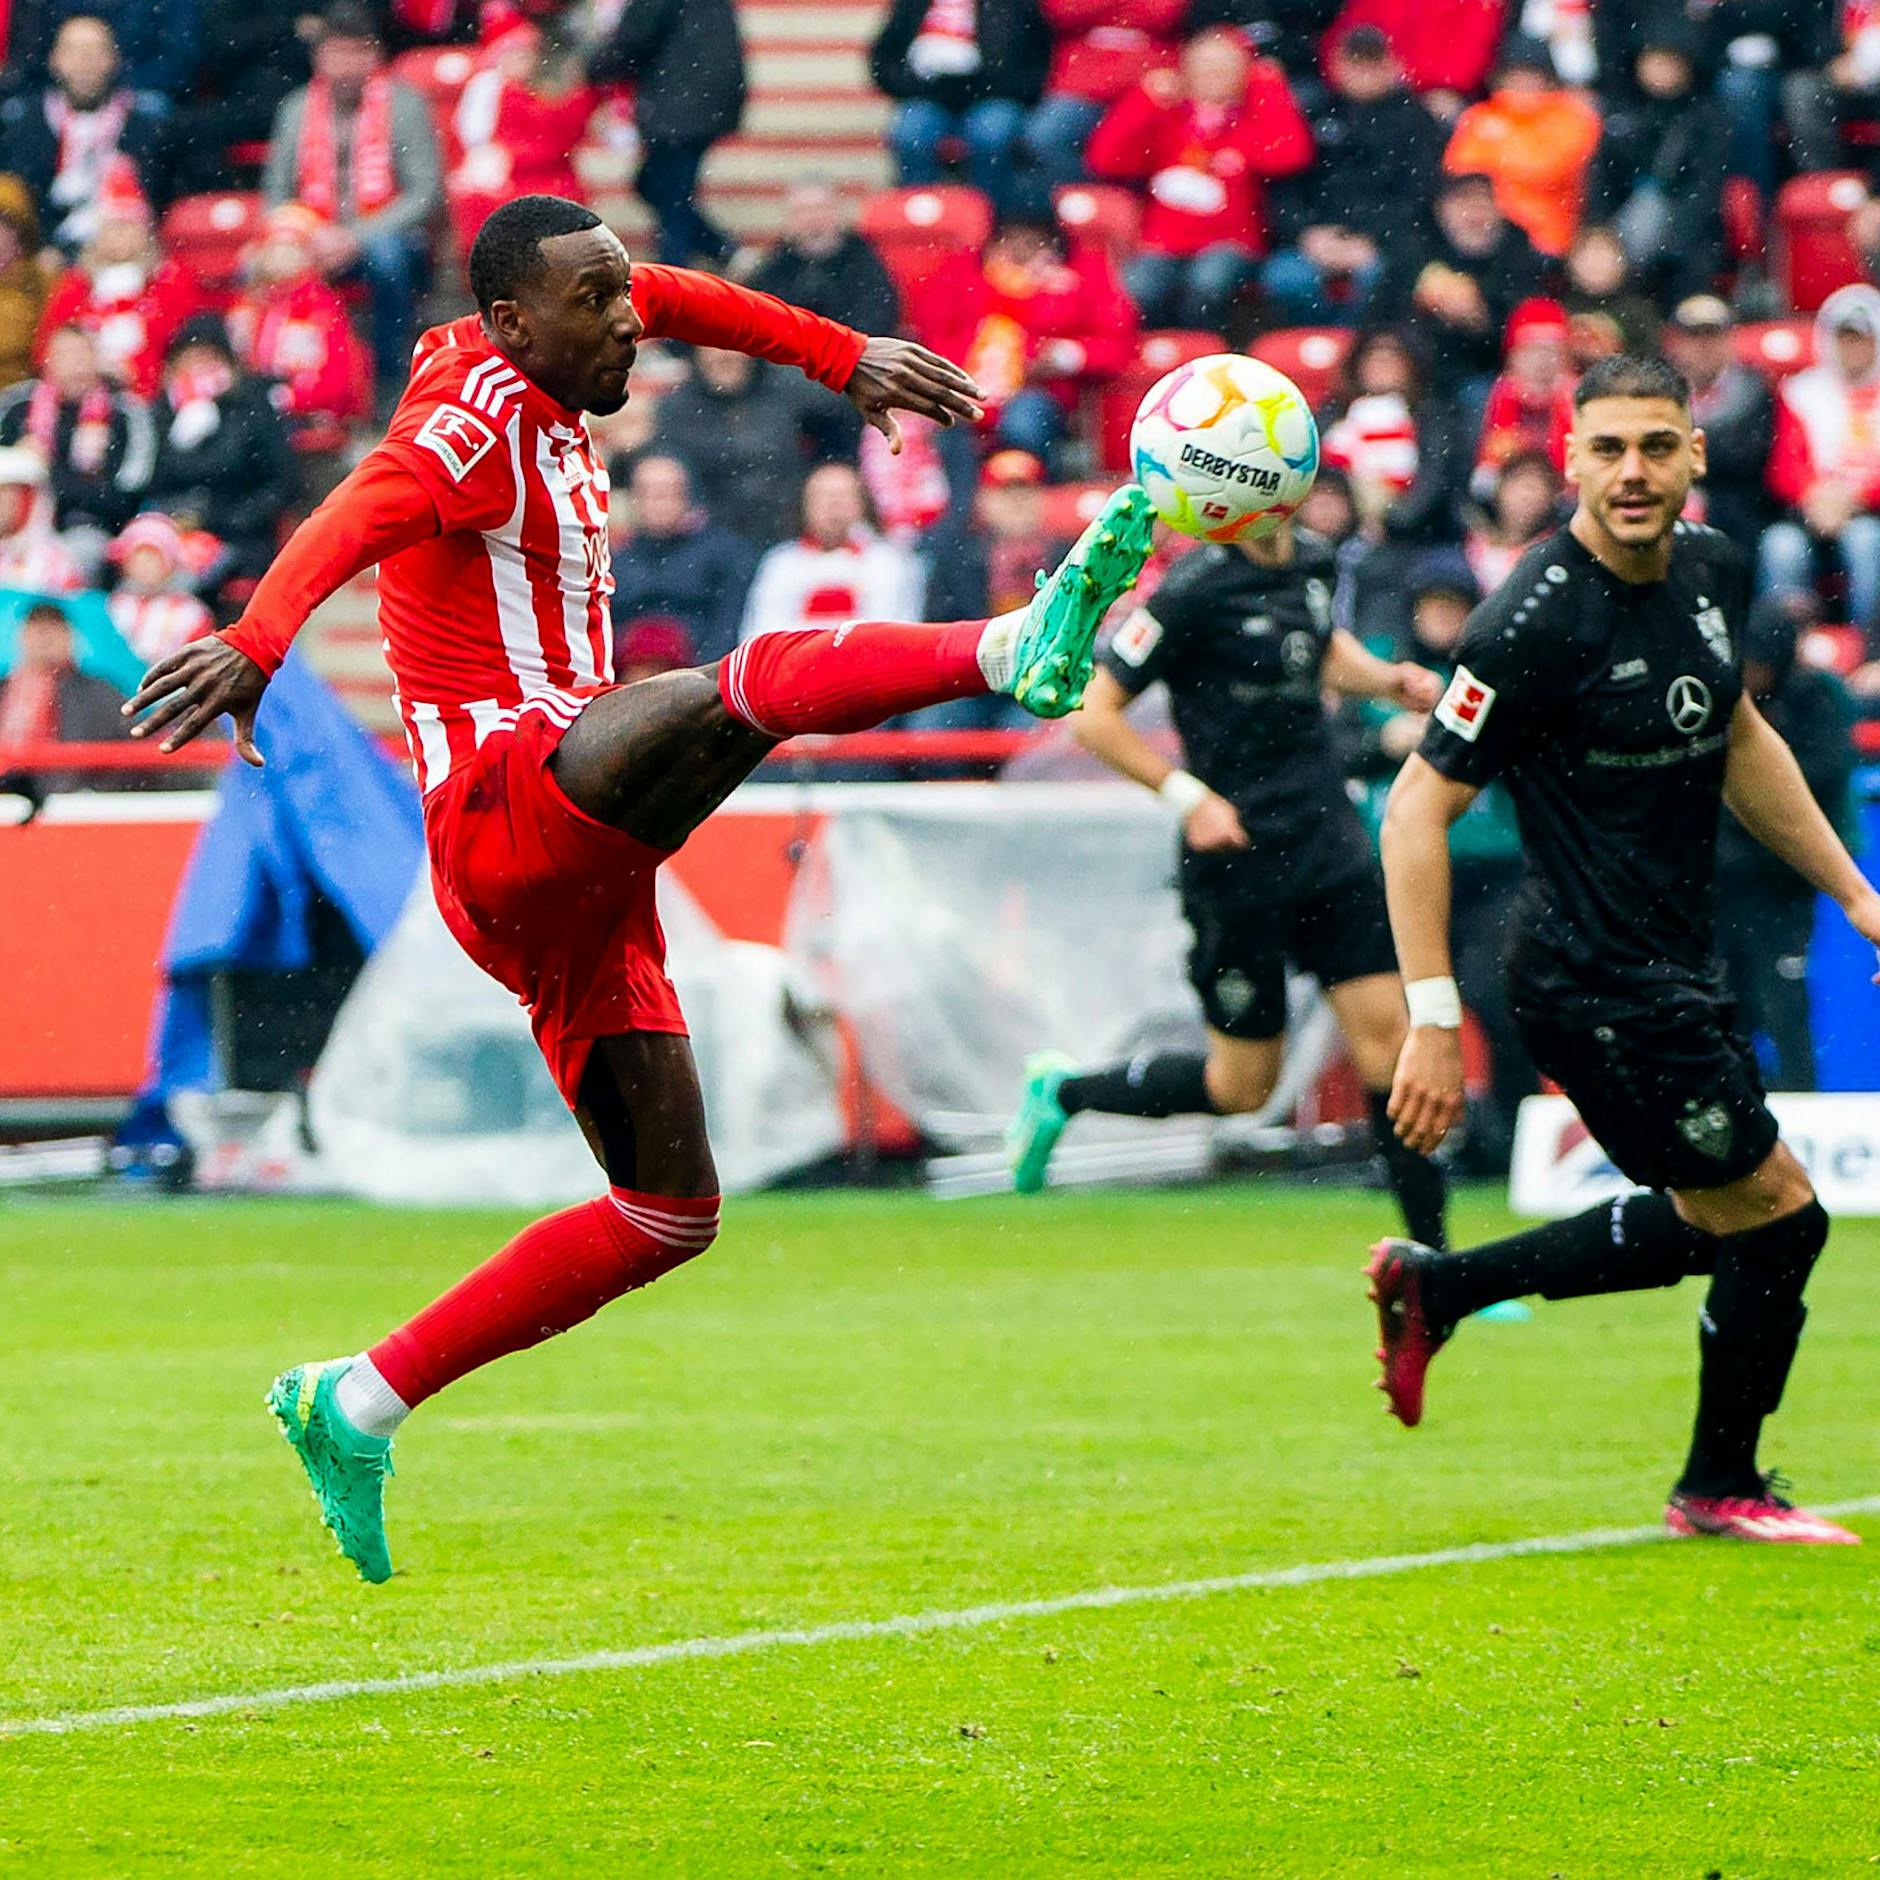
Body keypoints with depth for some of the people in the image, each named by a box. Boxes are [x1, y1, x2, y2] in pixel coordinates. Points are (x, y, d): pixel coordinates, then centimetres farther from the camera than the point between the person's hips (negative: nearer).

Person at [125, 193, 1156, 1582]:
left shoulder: (531, 378, 19)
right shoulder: (477, 416, -6)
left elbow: (668, 298, 41)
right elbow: (352, 522, -27)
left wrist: (846, 358, 40)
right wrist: (257, 643, -46)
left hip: (571, 890, 10)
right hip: (504, 805, -10)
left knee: (670, 1215, 10)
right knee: (751, 685, -36)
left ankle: (357, 1407, 12)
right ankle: (1014, 648, -64)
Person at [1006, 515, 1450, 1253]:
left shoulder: (1314, 563, 5)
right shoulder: (1195, 589, -16)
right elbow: (1093, 714, -13)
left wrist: (1385, 678, 10)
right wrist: (1187, 796, -19)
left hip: (1329, 841, 6)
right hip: (1237, 863, -6)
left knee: (1386, 1038, -3)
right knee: (1243, 1087, 4)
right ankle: (1062, 1092, 27)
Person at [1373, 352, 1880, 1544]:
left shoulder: (1714, 568, 2)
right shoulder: (1540, 622, -22)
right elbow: (1418, 812, -20)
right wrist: (1433, 1022, -24)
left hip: (1676, 972, 9)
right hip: (1599, 986, -9)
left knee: (1708, 1222, 22)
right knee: (1778, 1217, 1)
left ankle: (1436, 1286, 30)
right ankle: (1722, 1489, 22)